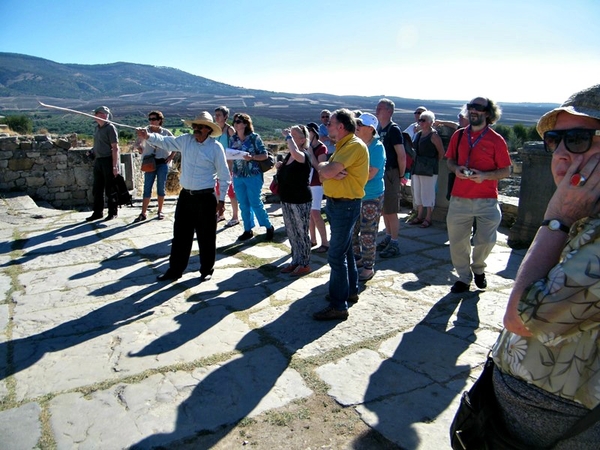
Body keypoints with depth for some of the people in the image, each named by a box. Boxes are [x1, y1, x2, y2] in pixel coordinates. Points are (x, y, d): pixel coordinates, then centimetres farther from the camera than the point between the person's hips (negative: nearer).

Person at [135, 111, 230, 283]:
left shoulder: (216, 147, -8)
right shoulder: (186, 140, 4)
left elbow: (224, 175, -5)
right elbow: (165, 141, 1)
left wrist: (221, 200, -6)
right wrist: (148, 136, -19)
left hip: (206, 198, -4)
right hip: (185, 196, 5)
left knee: (206, 237, 6)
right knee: (180, 235, 12)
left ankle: (206, 270, 23)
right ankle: (175, 270, 24)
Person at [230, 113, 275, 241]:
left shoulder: (254, 137, -7)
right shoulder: (232, 139, 7)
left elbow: (264, 155, -8)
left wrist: (252, 157, -23)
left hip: (253, 176, -5)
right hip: (238, 177, 5)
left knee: (255, 203, -2)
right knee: (243, 205, 9)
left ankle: (269, 227, 16)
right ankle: (248, 230, 21)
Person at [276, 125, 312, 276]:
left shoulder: (304, 156, -15)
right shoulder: (288, 156, 9)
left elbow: (295, 152, -40)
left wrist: (288, 136, -26)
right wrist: (279, 167, 2)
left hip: (300, 202, -8)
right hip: (287, 200, 8)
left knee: (302, 233, 3)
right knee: (291, 234, 16)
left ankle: (304, 264, 14)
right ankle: (295, 261, 29)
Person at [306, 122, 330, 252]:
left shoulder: (321, 148, -10)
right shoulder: (306, 146, 9)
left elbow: (320, 168, -17)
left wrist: (311, 153, -18)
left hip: (316, 184, -7)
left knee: (315, 213, -11)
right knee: (308, 212, 9)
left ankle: (325, 242, -4)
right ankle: (313, 239, 18)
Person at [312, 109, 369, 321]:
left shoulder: (354, 145, -17)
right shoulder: (342, 146, 16)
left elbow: (327, 171, -25)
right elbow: (323, 174, 7)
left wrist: (324, 166, -3)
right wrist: (331, 172, -14)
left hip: (345, 205, -10)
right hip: (336, 203, 10)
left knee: (336, 255, -9)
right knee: (345, 250, 19)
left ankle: (338, 306, -4)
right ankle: (350, 290, 33)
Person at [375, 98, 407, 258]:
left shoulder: (393, 129, -13)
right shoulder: (379, 128, 12)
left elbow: (402, 155, -17)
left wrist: (401, 175, -10)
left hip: (390, 174, -8)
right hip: (379, 173, 8)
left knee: (391, 212, -3)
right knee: (383, 209, 15)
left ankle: (394, 244, 4)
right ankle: (388, 238, 28)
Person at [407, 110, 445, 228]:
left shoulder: (434, 135, -10)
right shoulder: (418, 134, 12)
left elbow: (441, 152, -8)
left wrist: (433, 163, 2)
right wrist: (416, 165, 12)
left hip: (429, 169, -8)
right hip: (417, 168, 8)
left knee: (428, 193, -2)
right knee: (417, 193, 13)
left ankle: (428, 218, 7)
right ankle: (419, 216, 24)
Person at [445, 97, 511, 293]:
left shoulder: (496, 140, -3)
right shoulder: (458, 135, 7)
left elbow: (506, 171, -2)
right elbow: (450, 160, 17)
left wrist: (484, 175, -18)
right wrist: (456, 169, -6)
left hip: (486, 200, -3)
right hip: (459, 198, 3)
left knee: (486, 240, -1)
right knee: (457, 240, 6)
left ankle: (478, 268, 30)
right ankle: (464, 277, 25)